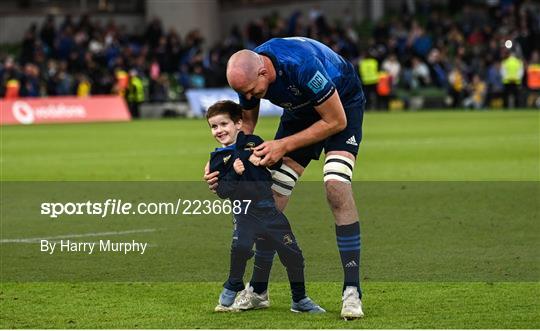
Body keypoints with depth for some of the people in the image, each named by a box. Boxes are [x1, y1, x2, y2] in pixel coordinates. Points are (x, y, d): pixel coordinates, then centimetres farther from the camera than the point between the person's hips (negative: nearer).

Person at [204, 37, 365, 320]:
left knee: (336, 188, -26)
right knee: (273, 195, -2)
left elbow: (335, 121, -28)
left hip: (342, 104, -6)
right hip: (301, 110, 6)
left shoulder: (303, 65, -40)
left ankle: (352, 291, -22)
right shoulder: (248, 74, -20)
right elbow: (246, 123, -1)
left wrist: (284, 145, -27)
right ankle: (257, 290, 9)